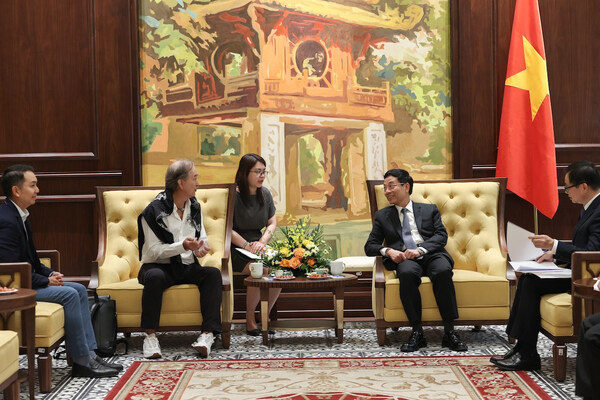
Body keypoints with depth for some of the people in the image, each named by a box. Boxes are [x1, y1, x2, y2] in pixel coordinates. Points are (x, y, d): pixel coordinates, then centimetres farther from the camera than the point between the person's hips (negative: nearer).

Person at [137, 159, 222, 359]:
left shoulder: (194, 207, 11)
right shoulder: (154, 210, -10)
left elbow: (203, 239, 16)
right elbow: (154, 251, -13)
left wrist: (201, 247, -9)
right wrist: (183, 246, -27)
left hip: (187, 267, 5)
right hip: (160, 267, -5)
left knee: (213, 273, -24)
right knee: (155, 277, -38)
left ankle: (207, 334, -32)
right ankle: (150, 336, -29)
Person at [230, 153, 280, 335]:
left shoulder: (265, 194, 12)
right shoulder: (233, 196, -7)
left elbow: (272, 224, 12)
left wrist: (262, 242, -7)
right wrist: (247, 246, -19)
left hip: (259, 247, 6)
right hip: (236, 250, -5)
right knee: (261, 270, -33)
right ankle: (250, 320, -15)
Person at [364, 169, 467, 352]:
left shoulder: (429, 210, 21)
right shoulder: (382, 216, 23)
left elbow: (441, 235, 7)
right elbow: (370, 246, 16)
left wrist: (420, 249, -12)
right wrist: (388, 251, -7)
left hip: (431, 255, 0)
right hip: (405, 260, 0)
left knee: (443, 271, -35)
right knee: (407, 273, -37)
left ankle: (449, 332, -31)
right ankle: (417, 332, -32)